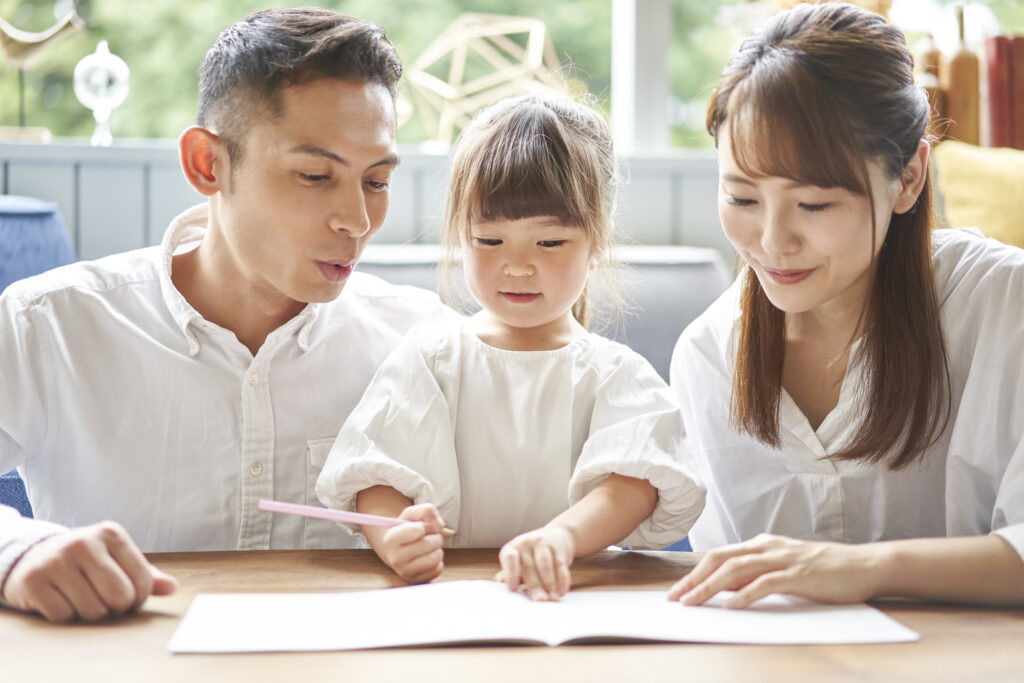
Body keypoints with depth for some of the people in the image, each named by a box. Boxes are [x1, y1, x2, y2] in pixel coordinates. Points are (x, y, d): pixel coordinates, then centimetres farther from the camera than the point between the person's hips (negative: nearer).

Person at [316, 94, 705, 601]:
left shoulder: (616, 373, 5)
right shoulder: (430, 357, 7)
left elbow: (634, 484, -12)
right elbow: (378, 475, -4)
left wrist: (562, 536, -32)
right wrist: (395, 539, -26)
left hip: (579, 594, 0)